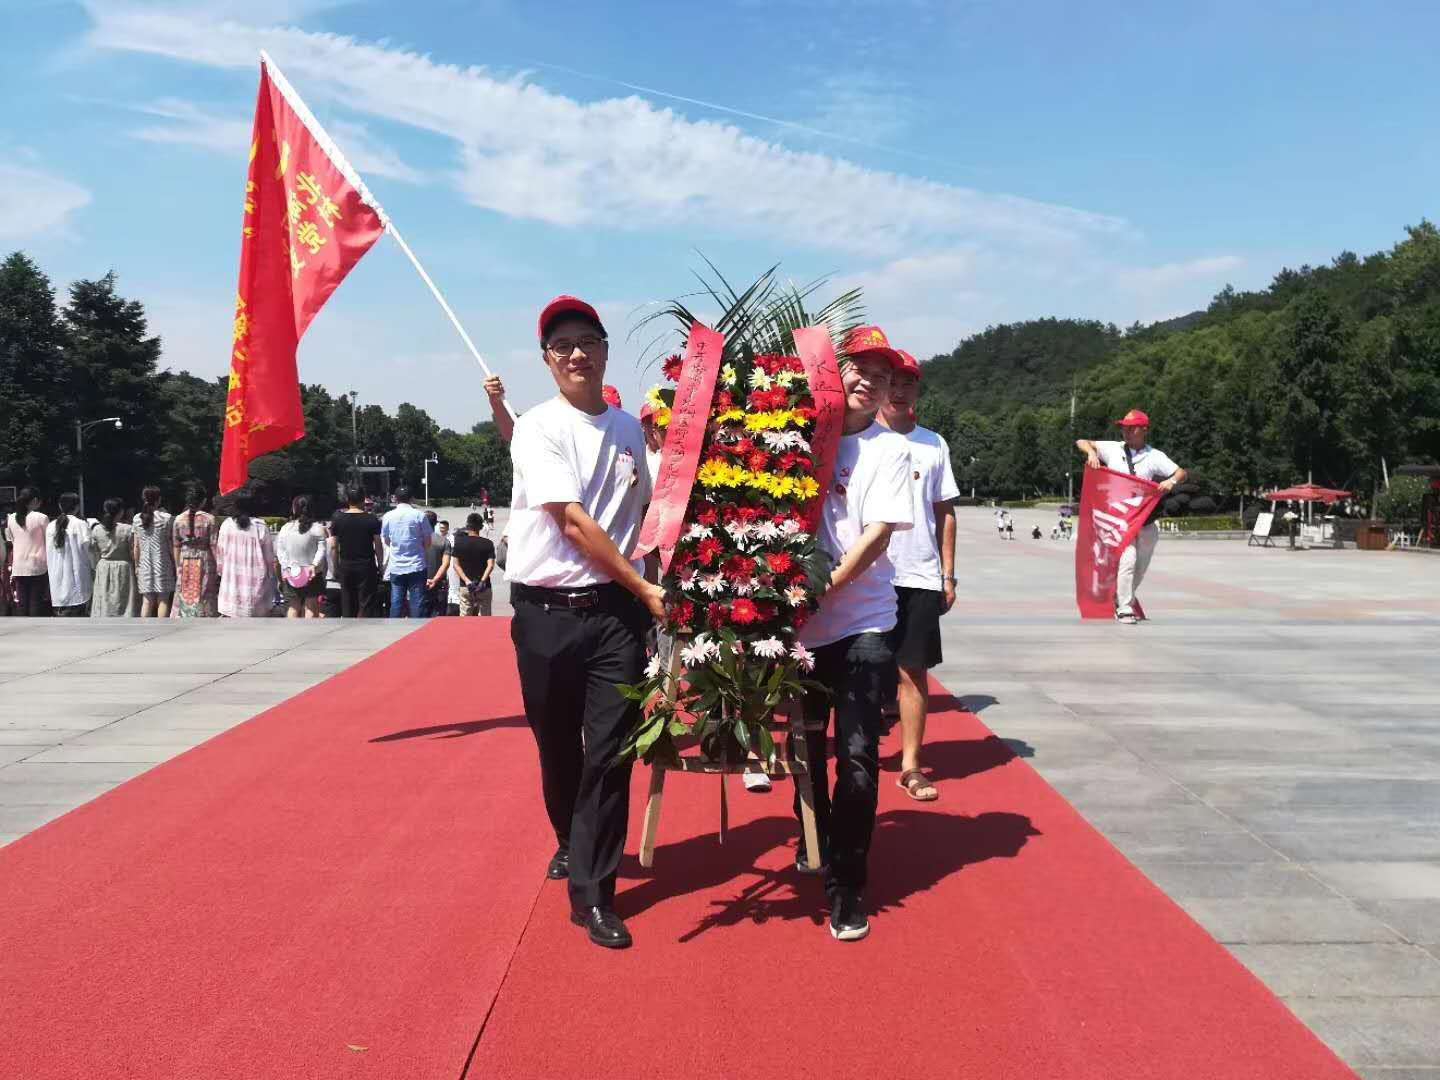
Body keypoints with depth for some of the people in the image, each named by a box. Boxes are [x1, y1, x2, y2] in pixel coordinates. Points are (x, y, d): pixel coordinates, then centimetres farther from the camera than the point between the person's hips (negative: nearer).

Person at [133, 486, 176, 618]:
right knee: (163, 600, 1)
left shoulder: (137, 519, 2)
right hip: (163, 564, -3)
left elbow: (136, 546, 5)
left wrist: (136, 565, 13)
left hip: (145, 564, 3)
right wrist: (175, 564, 3)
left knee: (147, 601, 6)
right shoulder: (166, 518, -8)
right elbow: (171, 545, -5)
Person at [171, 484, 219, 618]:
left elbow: (176, 548, 5)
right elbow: (213, 546, -7)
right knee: (204, 603, 3)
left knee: (184, 601, 9)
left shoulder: (178, 520, 1)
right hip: (205, 563, -3)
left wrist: (178, 567, 15)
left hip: (185, 565, 3)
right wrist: (218, 568, 0)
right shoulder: (209, 519, -8)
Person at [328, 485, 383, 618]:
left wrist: (336, 567, 10)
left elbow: (333, 547, 2)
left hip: (345, 566, 2)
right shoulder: (371, 520, -6)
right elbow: (378, 546, -5)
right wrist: (380, 566, 4)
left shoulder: (338, 519, 0)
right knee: (364, 604, 1)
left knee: (347, 604, 11)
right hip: (366, 567, -2)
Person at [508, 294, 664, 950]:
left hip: (616, 608, 2)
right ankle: (571, 842, 41)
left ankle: (591, 892, 7)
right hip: (546, 609, -2)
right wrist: (645, 587, -15)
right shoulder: (538, 428, -5)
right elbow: (574, 523, -13)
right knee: (557, 746, 14)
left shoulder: (629, 428, 10)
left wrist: (647, 588, 5)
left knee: (609, 751, -3)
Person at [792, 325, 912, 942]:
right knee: (805, 743, 17)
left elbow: (879, 533, -10)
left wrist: (826, 586, -20)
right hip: (799, 621, 3)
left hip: (862, 624, -3)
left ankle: (846, 887, 10)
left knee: (857, 759, -4)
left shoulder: (890, 449, 0)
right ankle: (817, 847, 40)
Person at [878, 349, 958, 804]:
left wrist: (948, 574, 7)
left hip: (919, 576, 2)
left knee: (914, 670, 3)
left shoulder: (933, 445, 10)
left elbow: (944, 512, 12)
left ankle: (911, 765, 9)